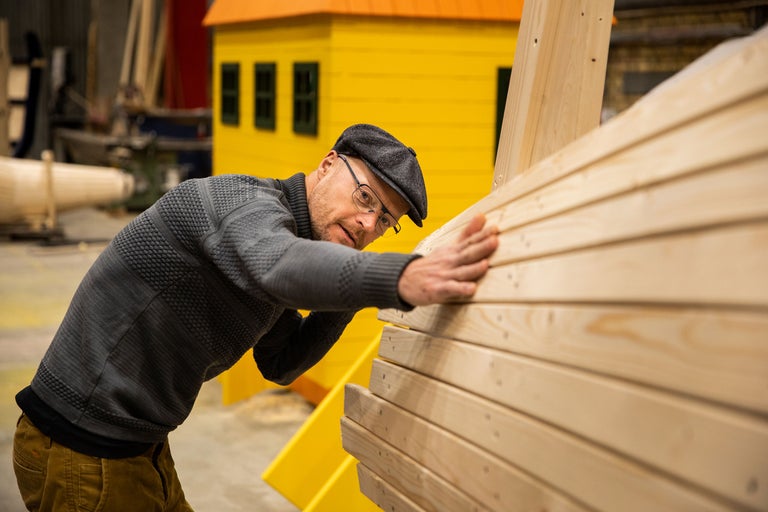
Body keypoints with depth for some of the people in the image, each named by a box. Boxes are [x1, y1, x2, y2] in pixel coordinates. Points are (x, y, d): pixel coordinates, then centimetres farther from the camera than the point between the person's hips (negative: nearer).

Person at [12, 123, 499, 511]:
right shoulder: (249, 201, -20)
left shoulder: (278, 222, 9)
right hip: (84, 455, -9)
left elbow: (280, 363, 14)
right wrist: (401, 278, -62)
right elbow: (279, 264, -46)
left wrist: (345, 300, -2)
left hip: (140, 447, 9)